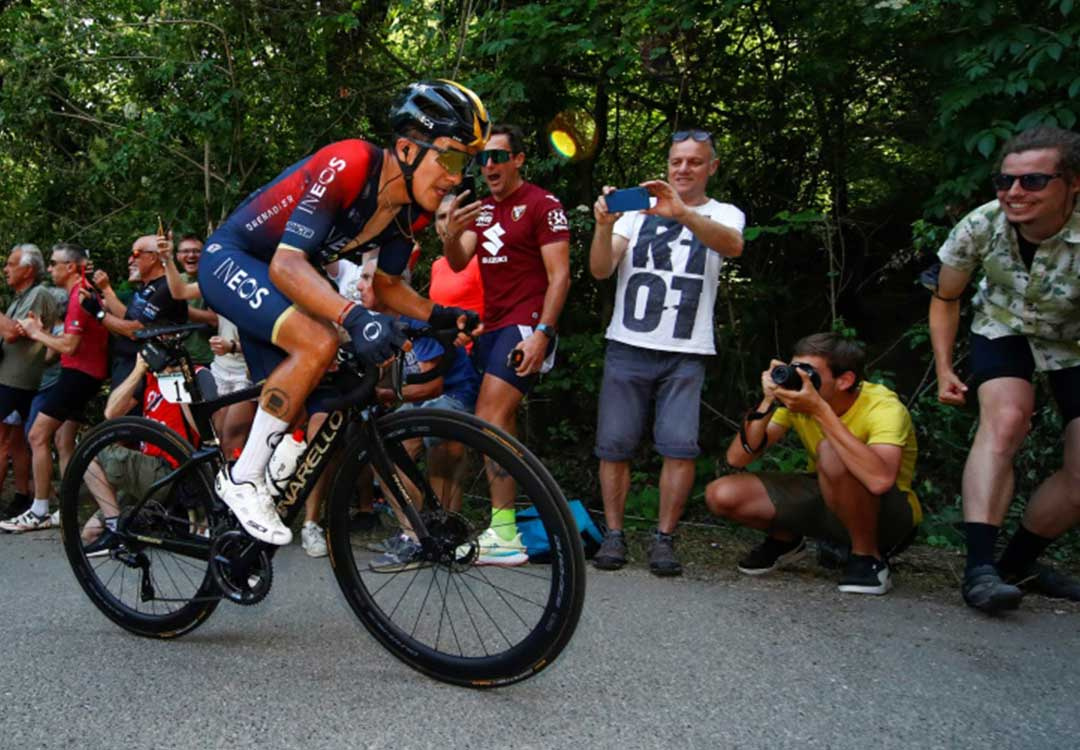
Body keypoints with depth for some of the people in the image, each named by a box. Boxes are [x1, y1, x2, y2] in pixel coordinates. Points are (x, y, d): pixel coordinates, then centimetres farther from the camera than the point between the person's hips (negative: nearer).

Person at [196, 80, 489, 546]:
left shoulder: (415, 209, -8)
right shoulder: (346, 166, -31)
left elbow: (385, 284, 6)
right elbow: (287, 264, -37)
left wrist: (437, 315, -11)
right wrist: (355, 316, -52)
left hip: (273, 280, 9)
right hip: (230, 258, -8)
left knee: (291, 415, 10)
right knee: (318, 342, -32)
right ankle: (242, 479, -17)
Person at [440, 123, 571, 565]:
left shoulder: (543, 205, -5)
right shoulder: (483, 209, 16)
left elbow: (559, 276, -11)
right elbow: (458, 263, 4)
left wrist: (542, 333, -20)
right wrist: (451, 234, -18)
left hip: (526, 326, -8)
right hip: (492, 326, 8)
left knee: (488, 420, -17)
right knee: (502, 426, 6)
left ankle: (503, 533, -16)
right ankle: (507, 521, 11)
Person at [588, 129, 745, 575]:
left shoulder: (723, 214, 10)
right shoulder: (638, 211, 12)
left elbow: (732, 245, -17)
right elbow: (600, 270, 1)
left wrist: (682, 213, -33)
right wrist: (604, 225, -18)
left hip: (686, 354, -1)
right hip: (628, 347, 1)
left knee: (680, 447, -9)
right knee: (614, 444, 0)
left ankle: (664, 539, 4)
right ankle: (614, 535, 11)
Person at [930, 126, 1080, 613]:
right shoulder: (980, 227, -25)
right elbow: (946, 298, -5)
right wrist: (943, 370, -9)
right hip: (1004, 330, 0)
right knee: (1004, 419, -30)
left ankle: (1017, 563, 19)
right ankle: (979, 567, -34)